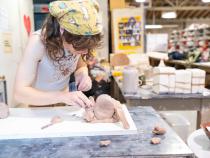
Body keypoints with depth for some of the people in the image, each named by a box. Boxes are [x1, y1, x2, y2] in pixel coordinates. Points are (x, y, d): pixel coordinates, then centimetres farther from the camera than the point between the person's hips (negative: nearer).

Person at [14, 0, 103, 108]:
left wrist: (83, 75, -24)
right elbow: (19, 92, -34)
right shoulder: (38, 41, -31)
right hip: (39, 105, -2)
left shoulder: (78, 42, -20)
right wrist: (62, 96, -45)